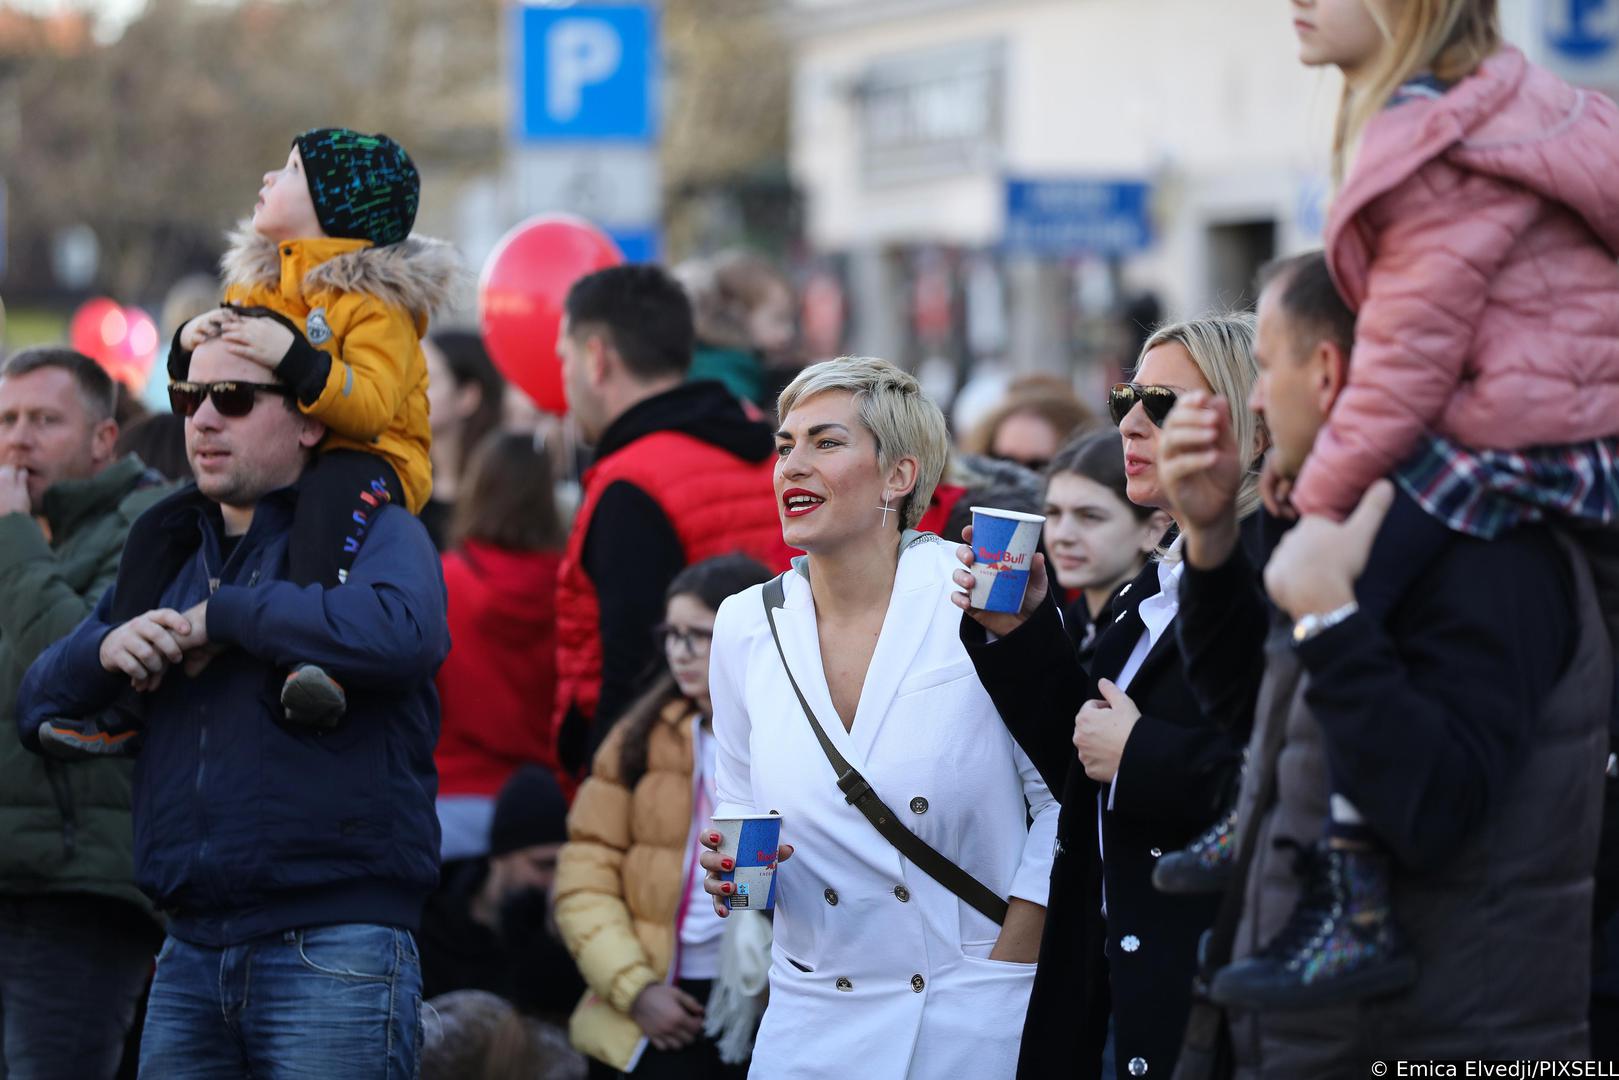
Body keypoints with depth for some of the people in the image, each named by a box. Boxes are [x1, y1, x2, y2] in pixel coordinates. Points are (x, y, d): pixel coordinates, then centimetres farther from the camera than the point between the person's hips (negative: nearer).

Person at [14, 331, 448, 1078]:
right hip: (190, 954, 6)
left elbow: (403, 632, -24)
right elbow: (38, 708, 19)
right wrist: (104, 649, -4)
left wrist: (223, 616, -15)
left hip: (333, 953, -6)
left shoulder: (376, 533, 0)